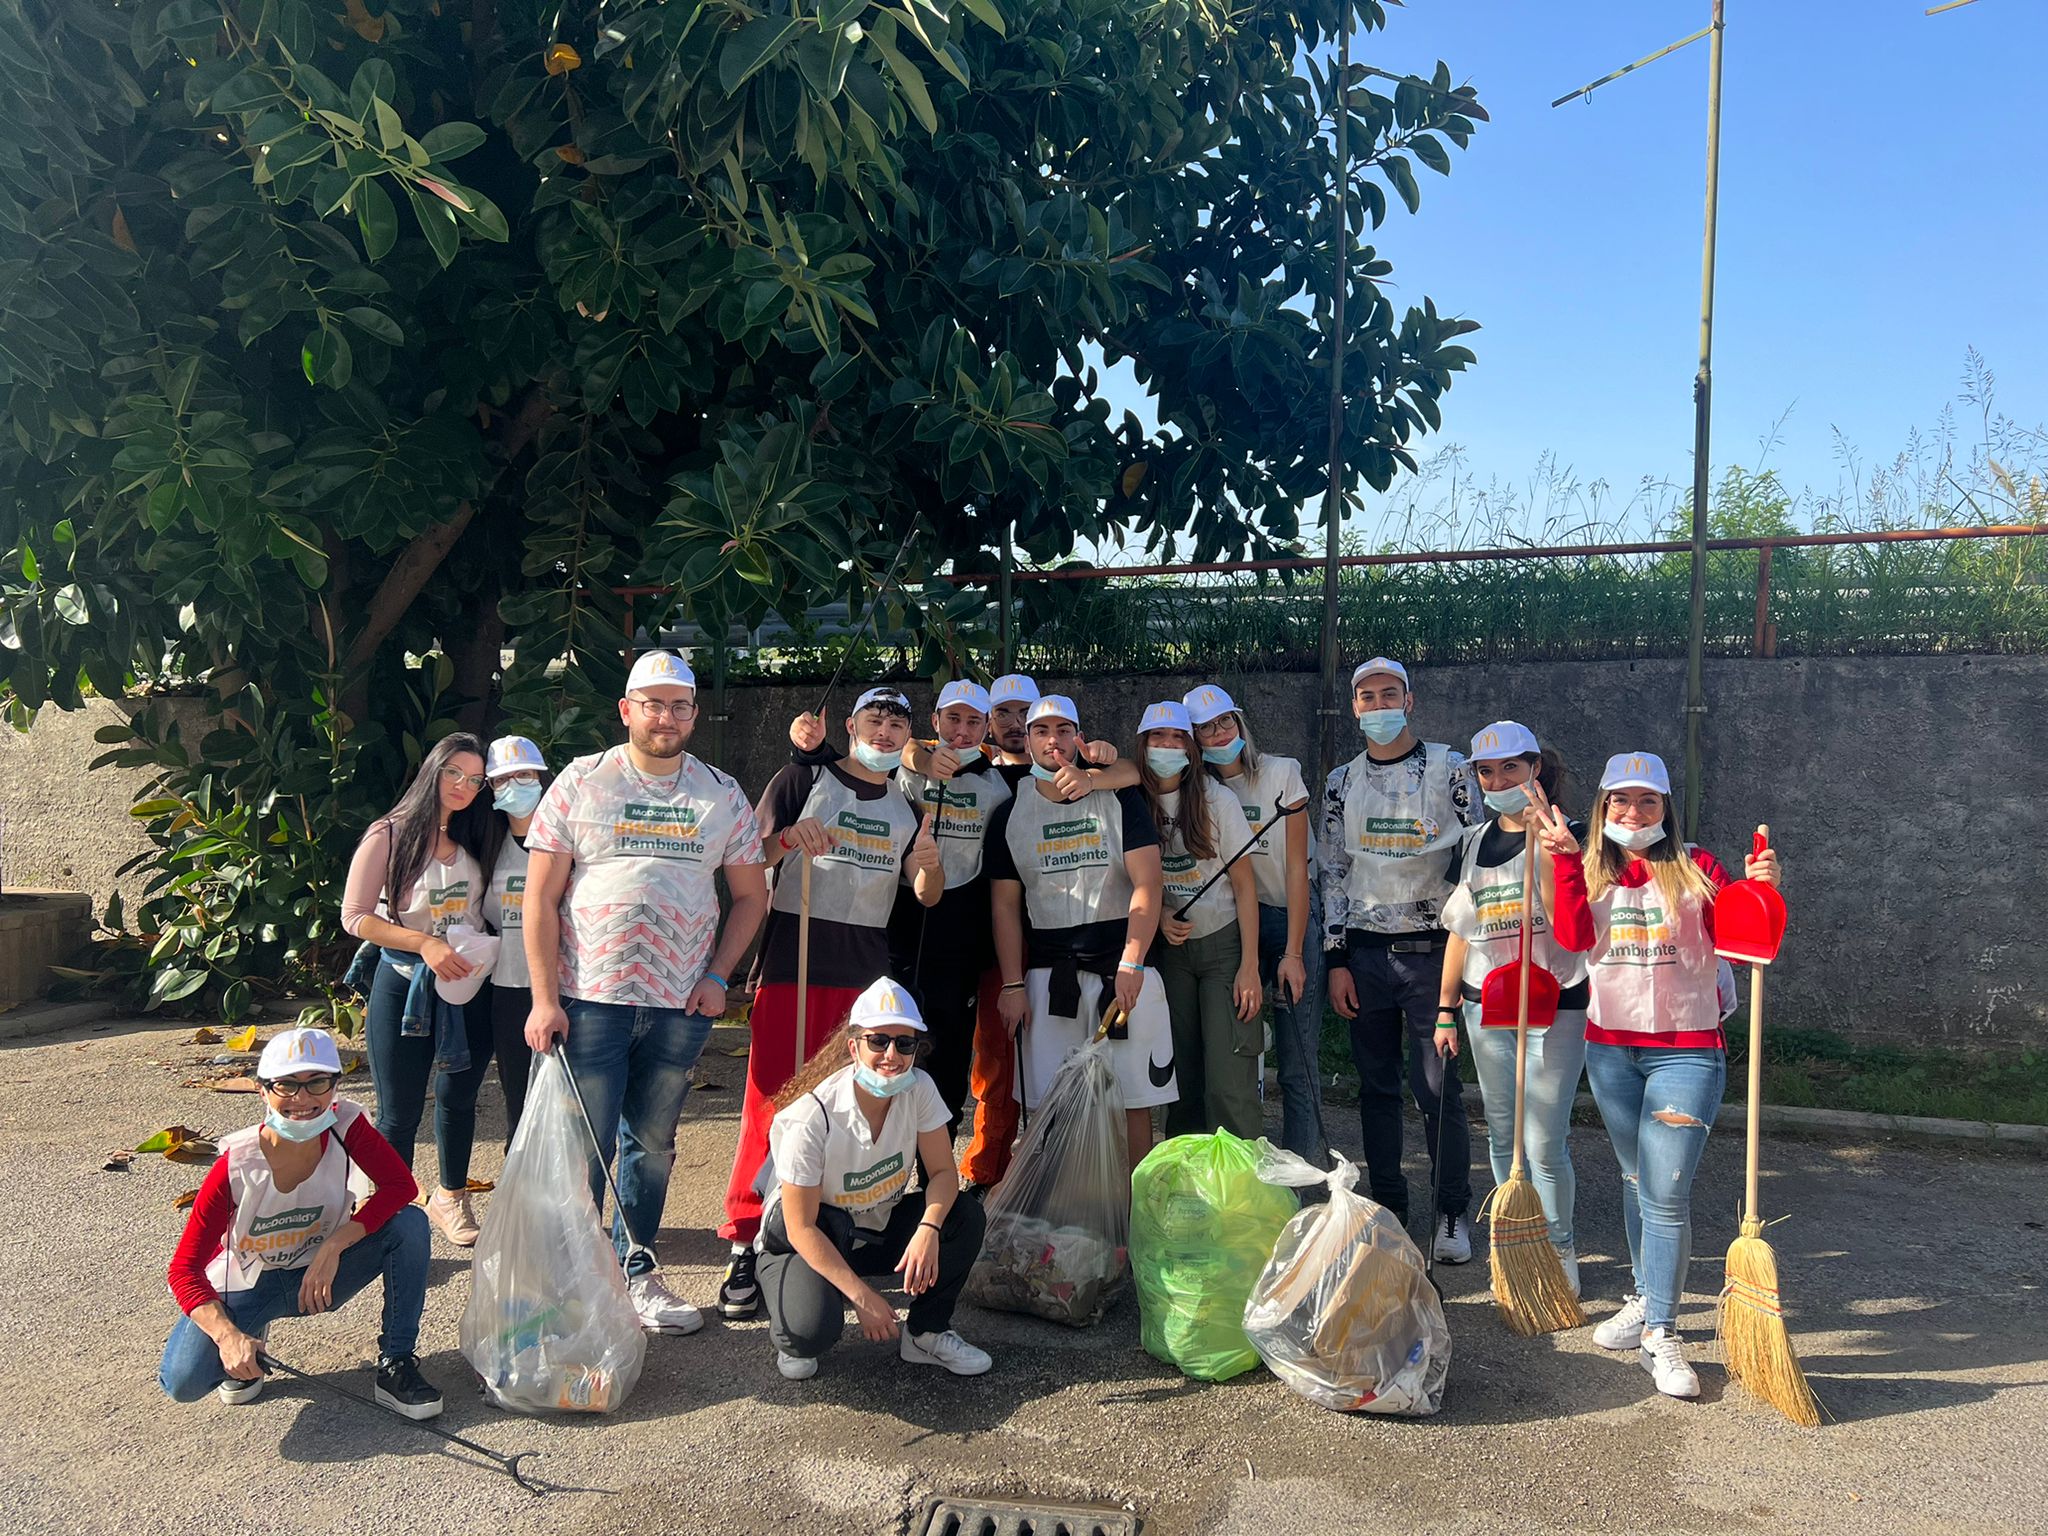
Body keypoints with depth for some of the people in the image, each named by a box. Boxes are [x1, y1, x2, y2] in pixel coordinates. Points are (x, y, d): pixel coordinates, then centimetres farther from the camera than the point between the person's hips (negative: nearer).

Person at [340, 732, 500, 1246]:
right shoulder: (390, 835, -8)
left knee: (459, 1099, 16)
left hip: (470, 988, 5)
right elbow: (355, 916, -11)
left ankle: (451, 1198, 35)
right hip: (404, 987, -5)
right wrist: (425, 943, -20)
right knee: (400, 1114, 2)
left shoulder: (476, 840, 7)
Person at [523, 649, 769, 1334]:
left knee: (653, 1144, 14)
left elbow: (750, 896, 13)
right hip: (590, 999, -2)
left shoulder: (722, 795, 7)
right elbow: (541, 898, -2)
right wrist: (544, 998, -8)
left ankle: (635, 1271, 29)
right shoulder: (580, 783, 0)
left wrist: (716, 976, 0)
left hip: (681, 1004, 3)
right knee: (584, 1148, 1)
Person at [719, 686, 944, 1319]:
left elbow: (927, 896, 8)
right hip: (793, 961, -4)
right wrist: (788, 837, -21)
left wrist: (928, 865, -15)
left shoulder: (907, 809, 17)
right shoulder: (804, 780, 5)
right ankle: (745, 1247, -1)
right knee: (774, 1100, -7)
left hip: (865, 974, 4)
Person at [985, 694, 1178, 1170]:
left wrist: (1131, 963, -15)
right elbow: (1005, 905, 8)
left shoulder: (1118, 798, 3)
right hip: (1047, 974, 2)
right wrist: (1012, 985, 0)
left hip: (1124, 968, -1)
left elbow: (1147, 884, -4)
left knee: (1133, 1097, 0)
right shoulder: (1011, 814, 9)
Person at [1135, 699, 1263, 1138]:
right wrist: (1159, 915, -7)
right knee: (1180, 1077, 6)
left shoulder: (1216, 800, -7)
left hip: (1225, 944, -3)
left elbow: (1244, 887, -7)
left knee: (1229, 1085, -11)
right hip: (1172, 949, 4)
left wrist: (1249, 966, -12)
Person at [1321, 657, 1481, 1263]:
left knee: (1438, 1086, -2)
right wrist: (1337, 959, 5)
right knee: (1376, 1085, 10)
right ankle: (1388, 1207, 23)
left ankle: (1452, 1212, 15)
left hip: (1432, 950, -3)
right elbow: (1333, 873, 11)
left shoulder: (1451, 770, -1)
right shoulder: (1342, 782, 9)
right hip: (1364, 953, 3)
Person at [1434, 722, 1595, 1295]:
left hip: (1554, 1005, -5)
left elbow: (1569, 927, -21)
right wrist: (1446, 1007, 16)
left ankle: (1559, 1253, 16)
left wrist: (1548, 849, -28)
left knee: (1544, 1143, -4)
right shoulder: (1475, 841, 11)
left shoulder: (1562, 834, -7)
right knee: (1503, 1136, 12)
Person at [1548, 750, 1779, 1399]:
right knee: (1636, 1181, 17)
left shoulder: (1696, 868, -3)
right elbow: (1572, 934, -12)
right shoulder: (1591, 871, 6)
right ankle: (1645, 1299, 33)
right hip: (1611, 1047, 4)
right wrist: (1566, 859, -17)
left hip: (1686, 1049, -4)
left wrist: (1763, 889, -26)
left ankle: (1661, 1335, -3)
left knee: (1666, 1191, -10)